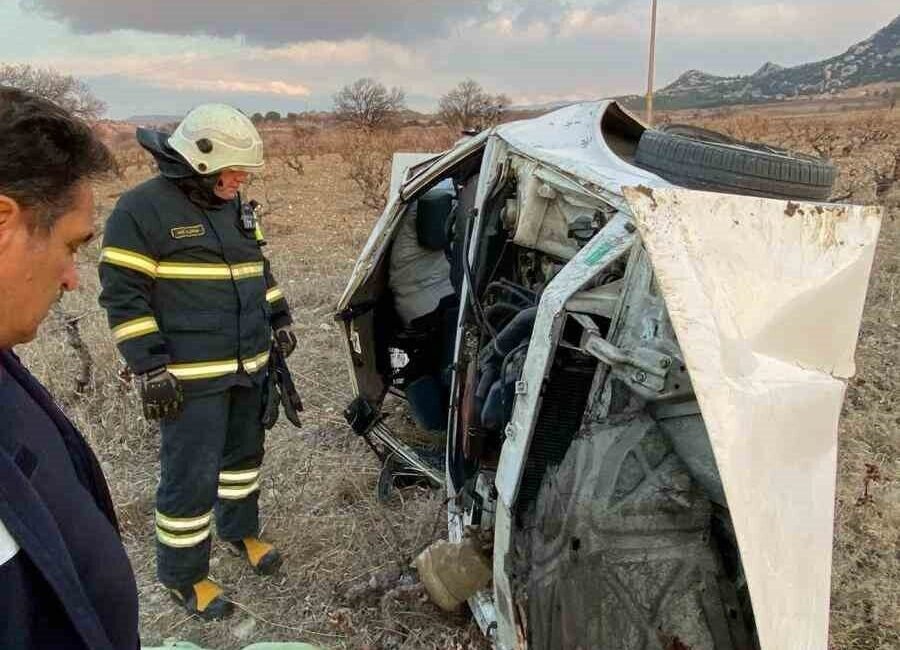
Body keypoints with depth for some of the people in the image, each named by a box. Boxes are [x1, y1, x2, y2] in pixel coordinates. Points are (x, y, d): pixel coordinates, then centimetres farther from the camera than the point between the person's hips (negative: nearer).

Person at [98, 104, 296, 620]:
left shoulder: (235, 207, 11)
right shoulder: (142, 209, -13)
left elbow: (260, 269, 23)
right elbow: (123, 296, -15)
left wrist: (280, 318, 17)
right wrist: (150, 366, -18)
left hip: (249, 366, 8)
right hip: (192, 377, -7)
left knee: (244, 452, 21)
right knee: (192, 477, 0)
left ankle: (241, 529, 43)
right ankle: (183, 576, 19)